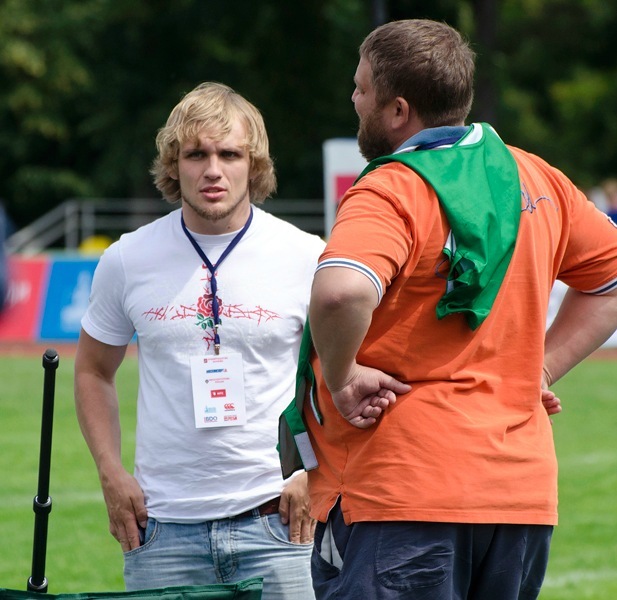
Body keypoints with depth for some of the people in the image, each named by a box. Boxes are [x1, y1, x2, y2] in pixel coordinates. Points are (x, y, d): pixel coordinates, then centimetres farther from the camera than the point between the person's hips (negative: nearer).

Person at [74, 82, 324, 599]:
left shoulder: (306, 257, -1)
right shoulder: (127, 260, 4)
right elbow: (94, 371, 17)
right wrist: (111, 473, 5)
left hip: (274, 519, -1)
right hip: (163, 525, 1)